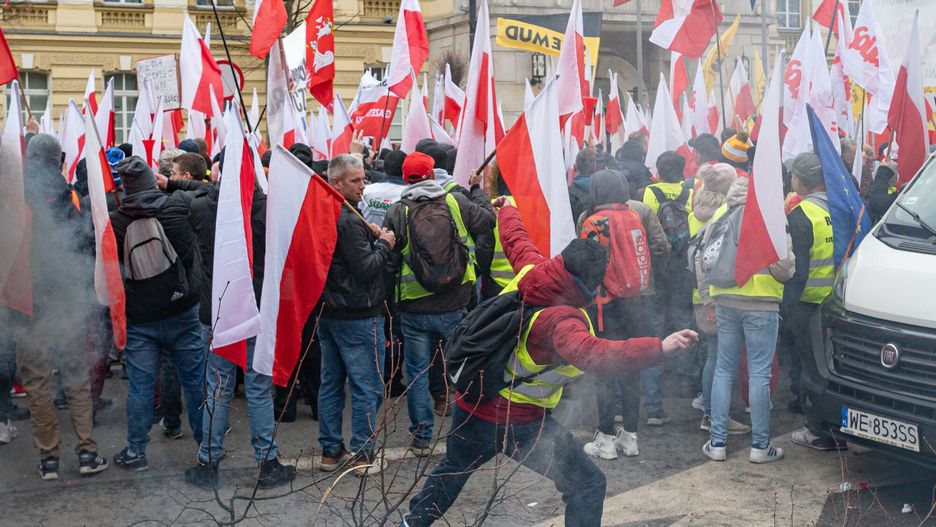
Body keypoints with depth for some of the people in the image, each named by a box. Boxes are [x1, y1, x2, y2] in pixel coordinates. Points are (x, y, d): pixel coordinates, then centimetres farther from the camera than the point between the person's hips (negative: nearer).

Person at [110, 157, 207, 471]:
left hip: (139, 318, 0)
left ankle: (136, 451, 17)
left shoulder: (115, 222, -7)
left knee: (140, 387, 8)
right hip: (183, 312, 0)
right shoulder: (179, 205, -9)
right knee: (196, 380, 11)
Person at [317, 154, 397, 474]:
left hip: (328, 312, 9)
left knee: (331, 383, 14)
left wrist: (370, 236, 6)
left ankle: (331, 451, 22)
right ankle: (363, 454, 8)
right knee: (367, 387, 1)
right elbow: (367, 269, -21)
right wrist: (384, 244, -7)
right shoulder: (348, 220, -19)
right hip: (358, 315, -9)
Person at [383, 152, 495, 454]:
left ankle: (421, 437, 14)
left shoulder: (398, 212, -8)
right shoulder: (457, 202, -6)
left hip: (414, 308, -1)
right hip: (454, 305, 1)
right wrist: (477, 190, 23)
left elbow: (388, 261, -6)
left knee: (417, 372, 9)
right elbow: (487, 220, 9)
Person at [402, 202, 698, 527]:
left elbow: (514, 236, 9)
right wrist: (660, 348, -57)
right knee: (587, 486, 2)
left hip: (470, 405, 8)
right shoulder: (562, 319, -32)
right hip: (517, 424, -8)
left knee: (452, 469, 33)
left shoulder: (531, 270, -12)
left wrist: (507, 209, 31)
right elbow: (591, 354, -51)